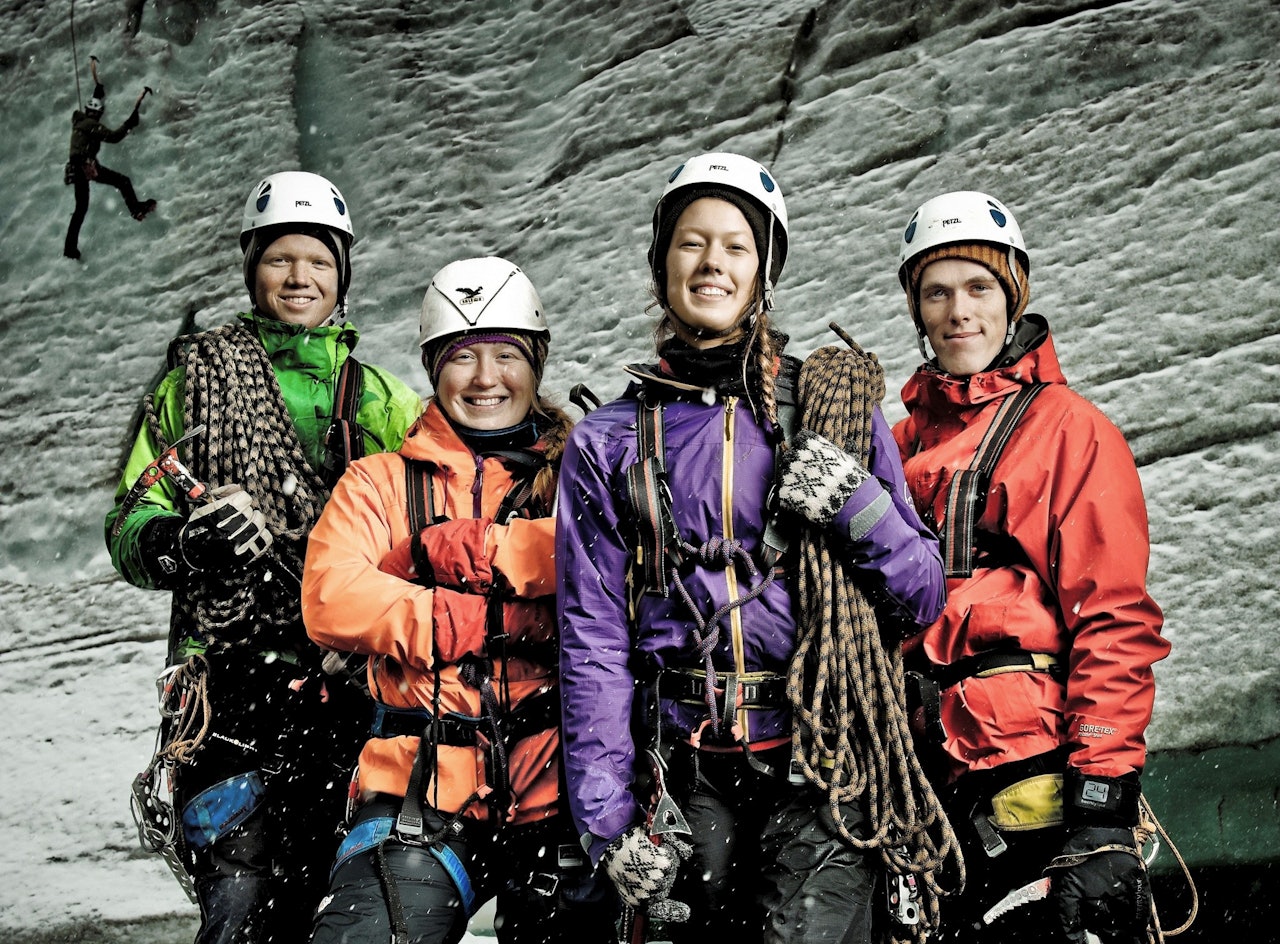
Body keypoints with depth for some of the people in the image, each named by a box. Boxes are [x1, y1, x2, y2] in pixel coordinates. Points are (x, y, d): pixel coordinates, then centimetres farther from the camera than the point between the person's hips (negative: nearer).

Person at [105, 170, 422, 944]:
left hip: (340, 679, 2)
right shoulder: (196, 379, 11)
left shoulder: (380, 399, 15)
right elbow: (130, 523, 7)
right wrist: (178, 545, -15)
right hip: (229, 677, -2)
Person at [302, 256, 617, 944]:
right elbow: (330, 599, -3)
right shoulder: (381, 482, 15)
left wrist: (470, 548, -10)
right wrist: (501, 623, -11)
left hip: (560, 788, 1)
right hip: (421, 790, 0)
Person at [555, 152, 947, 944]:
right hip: (687, 785, 1)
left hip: (820, 767, -1)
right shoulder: (608, 444, 9)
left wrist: (858, 508, -12)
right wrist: (611, 823, -1)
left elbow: (923, 601, 7)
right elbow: (594, 646, 6)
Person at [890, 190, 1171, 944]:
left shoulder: (1071, 429, -2)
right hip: (925, 782, 5)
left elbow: (1114, 623, -9)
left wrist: (1104, 808, -15)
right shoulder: (908, 442, 15)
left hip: (1033, 776, -5)